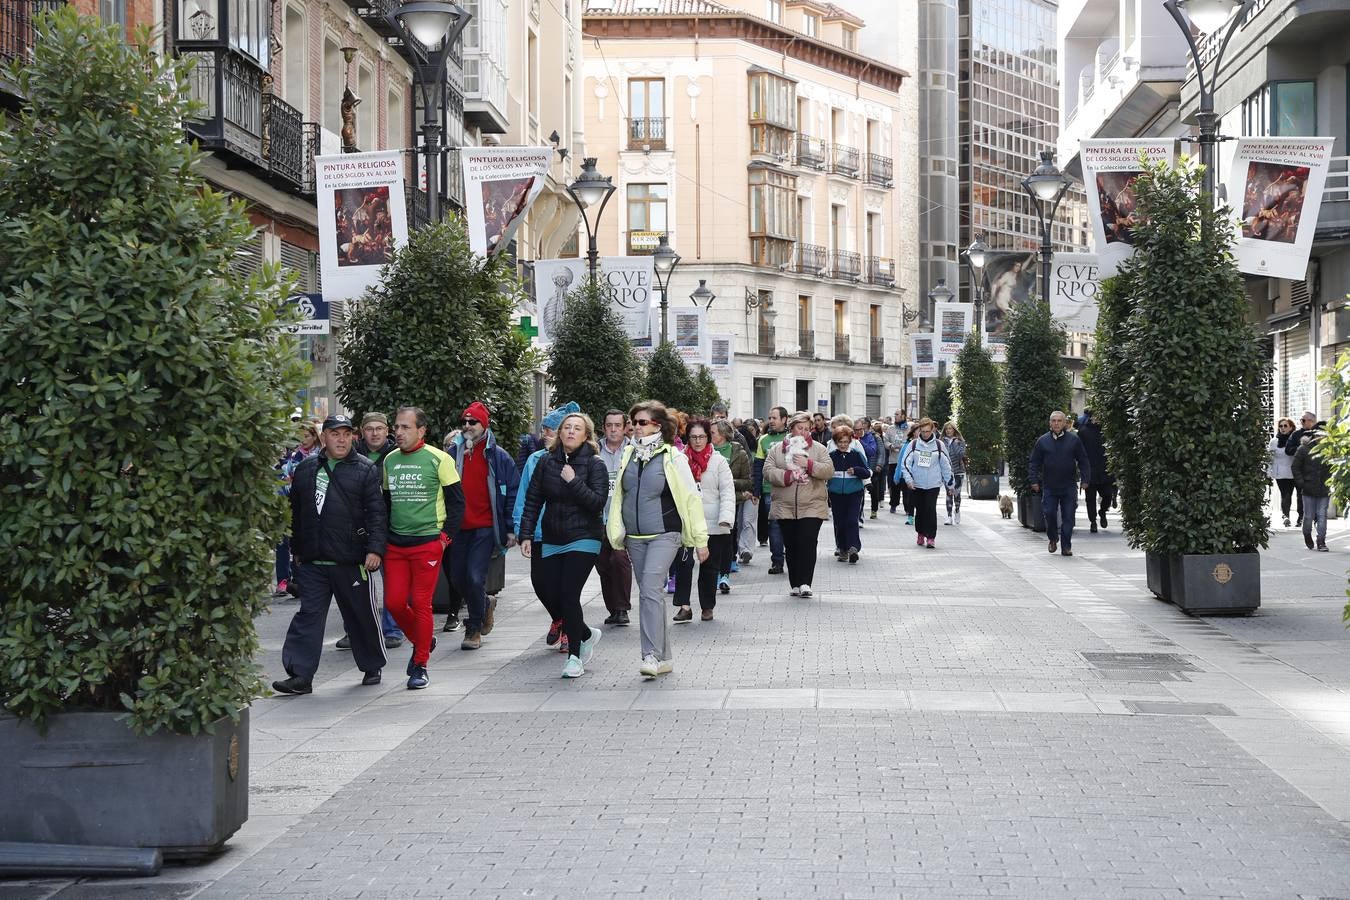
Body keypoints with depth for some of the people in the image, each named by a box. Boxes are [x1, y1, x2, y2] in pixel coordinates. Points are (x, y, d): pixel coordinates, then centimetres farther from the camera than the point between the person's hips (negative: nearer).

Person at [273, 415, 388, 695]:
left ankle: (372, 667, 26)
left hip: (352, 560, -3)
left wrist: (375, 549, -15)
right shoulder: (305, 469, 12)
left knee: (362, 615, 9)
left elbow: (377, 513, -5)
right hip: (312, 562, 3)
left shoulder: (366, 470, 1)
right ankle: (300, 675, -3)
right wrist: (297, 549, 17)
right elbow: (295, 512, 19)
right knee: (308, 614, -2)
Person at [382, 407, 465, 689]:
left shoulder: (438, 459, -5)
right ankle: (423, 641, 27)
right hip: (395, 545, 5)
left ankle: (420, 666, 7)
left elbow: (457, 501, -2)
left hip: (428, 543, -5)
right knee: (394, 602, 1)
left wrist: (446, 535, -8)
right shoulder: (390, 460, 10)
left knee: (421, 603, -4)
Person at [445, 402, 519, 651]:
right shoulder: (453, 454, 7)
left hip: (485, 528, -4)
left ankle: (474, 630, 5)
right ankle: (485, 605, 38)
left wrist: (511, 529, -3)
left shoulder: (498, 457, 0)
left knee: (475, 577, -11)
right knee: (458, 579, 9)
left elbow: (512, 493, 1)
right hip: (458, 527, 4)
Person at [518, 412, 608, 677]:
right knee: (551, 597, 4)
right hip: (552, 541, 5)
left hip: (583, 539, -5)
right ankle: (587, 635, 31)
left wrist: (574, 481, -21)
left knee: (569, 595, -13)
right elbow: (533, 500, 7)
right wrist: (526, 535, 1)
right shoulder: (547, 462, 5)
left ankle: (574, 657, 1)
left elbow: (598, 502, -15)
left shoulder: (594, 464, -5)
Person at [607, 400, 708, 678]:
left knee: (651, 590, -19)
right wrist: (615, 530, 7)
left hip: (664, 535, -6)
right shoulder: (629, 454, 9)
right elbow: (618, 495, 16)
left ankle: (652, 655, -19)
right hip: (635, 537, 6)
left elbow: (691, 498, -3)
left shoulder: (672, 457, -6)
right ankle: (664, 657, 17)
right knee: (649, 593, 9)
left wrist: (700, 539, -3)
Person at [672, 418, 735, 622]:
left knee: (710, 566, 8)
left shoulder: (718, 461, 1)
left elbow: (728, 492, -3)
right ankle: (683, 606, -11)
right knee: (683, 563, -14)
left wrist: (726, 518, -15)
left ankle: (707, 607, 21)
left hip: (713, 524, 0)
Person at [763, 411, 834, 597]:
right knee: (791, 546, 5)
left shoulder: (818, 448, 8)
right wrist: (787, 476, -16)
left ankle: (805, 583, -14)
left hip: (812, 507, -1)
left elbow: (829, 470, -3)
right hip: (785, 508, 2)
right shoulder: (777, 449, 9)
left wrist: (808, 464, -15)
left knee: (808, 544, -12)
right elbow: (768, 471, -2)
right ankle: (795, 585, 13)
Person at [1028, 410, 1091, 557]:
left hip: (1069, 486, 0)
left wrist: (1085, 479, 1)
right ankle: (1053, 539, 23)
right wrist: (1034, 480, -1)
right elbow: (1034, 462, 8)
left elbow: (1083, 461, 8)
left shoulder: (1074, 440, 3)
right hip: (1049, 486, 0)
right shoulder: (1042, 441, 4)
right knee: (1049, 514, -2)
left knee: (1068, 517, -2)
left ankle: (1066, 546, 5)